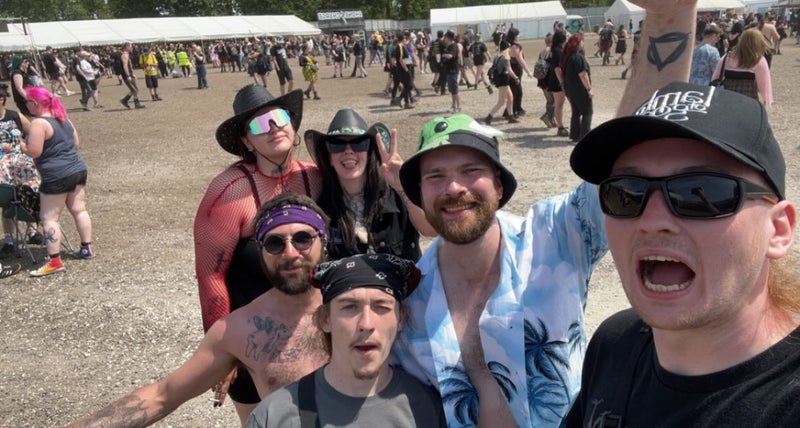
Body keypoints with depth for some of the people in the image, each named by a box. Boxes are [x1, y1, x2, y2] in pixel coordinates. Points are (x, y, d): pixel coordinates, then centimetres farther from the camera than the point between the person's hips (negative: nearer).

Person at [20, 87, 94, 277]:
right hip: (78, 169, 9)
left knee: (49, 218, -2)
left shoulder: (39, 123, -14)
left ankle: (55, 261, -2)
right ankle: (87, 248, 23)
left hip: (57, 175, -9)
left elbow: (34, 152, -17)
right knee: (79, 210, 15)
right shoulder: (63, 118, 12)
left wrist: (21, 146, 1)